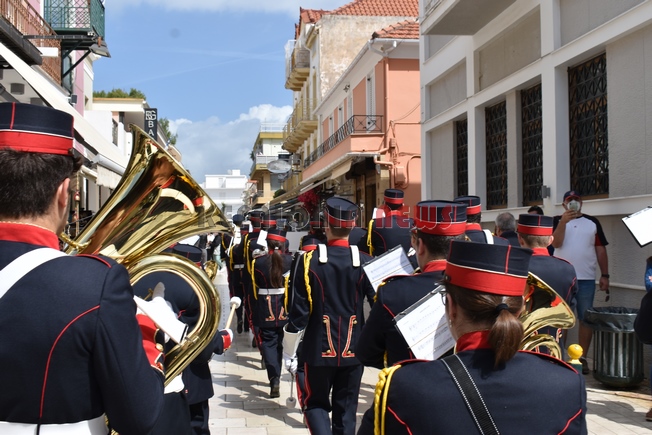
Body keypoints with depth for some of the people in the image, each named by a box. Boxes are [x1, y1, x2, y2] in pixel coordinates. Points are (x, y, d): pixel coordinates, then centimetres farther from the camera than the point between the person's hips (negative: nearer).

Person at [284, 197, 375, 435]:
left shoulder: (310, 261, -10)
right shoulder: (365, 263, -6)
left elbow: (299, 312, -8)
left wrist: (289, 353, 2)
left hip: (319, 349, -1)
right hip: (353, 350, 2)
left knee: (316, 403, 15)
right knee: (346, 409, 14)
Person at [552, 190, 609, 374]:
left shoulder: (592, 222, 8)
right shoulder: (558, 221, 5)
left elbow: (600, 249, 7)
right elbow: (556, 243, -10)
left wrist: (604, 275, 3)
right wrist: (563, 221, -20)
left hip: (586, 279, 1)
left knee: (585, 319, 4)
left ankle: (582, 358, 12)